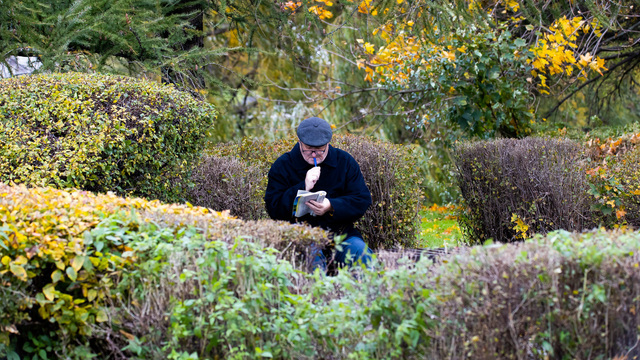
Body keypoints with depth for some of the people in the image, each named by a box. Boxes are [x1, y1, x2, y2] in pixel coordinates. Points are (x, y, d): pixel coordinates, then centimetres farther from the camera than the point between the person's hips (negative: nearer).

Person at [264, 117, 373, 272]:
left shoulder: (345, 162, 8)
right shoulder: (282, 166, 3)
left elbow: (363, 200, 3)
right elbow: (273, 208, -5)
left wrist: (332, 206, -15)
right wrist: (303, 187, -17)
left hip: (341, 233, 2)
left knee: (361, 252, -27)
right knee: (312, 254, -34)